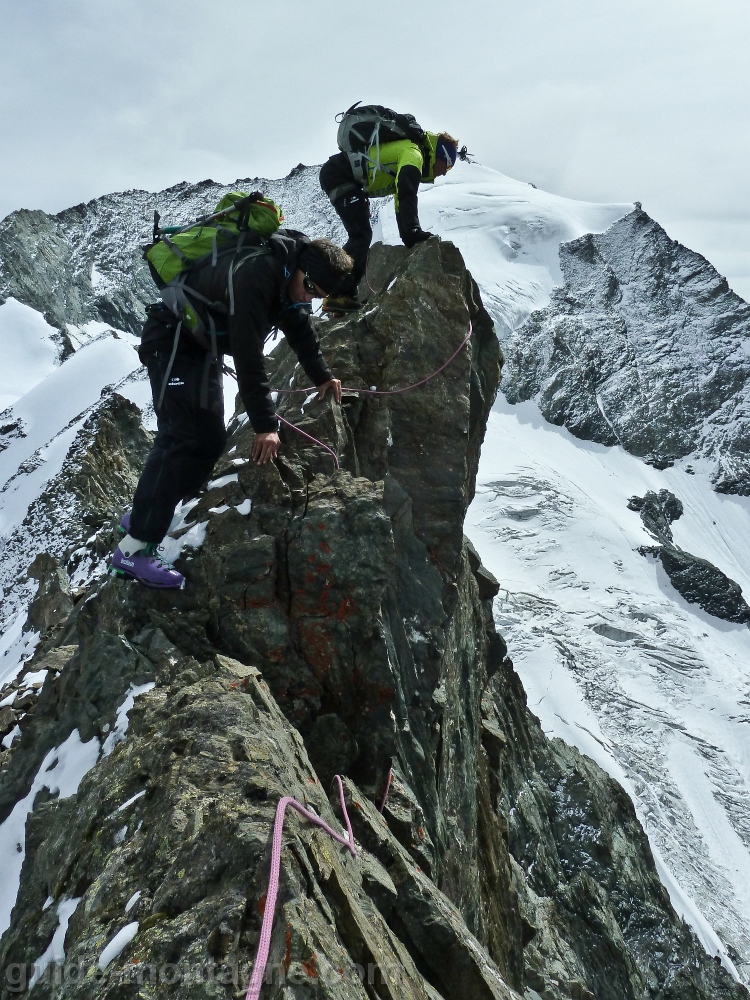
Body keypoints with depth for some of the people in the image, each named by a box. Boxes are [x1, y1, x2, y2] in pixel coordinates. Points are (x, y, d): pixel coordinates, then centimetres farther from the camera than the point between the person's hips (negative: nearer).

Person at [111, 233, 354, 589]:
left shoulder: (287, 277, -1)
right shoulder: (254, 275, -31)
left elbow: (300, 326, 18)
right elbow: (249, 356, -33)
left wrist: (321, 376, 23)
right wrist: (265, 424, -32)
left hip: (204, 347, 10)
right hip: (172, 342, -10)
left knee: (210, 439, 7)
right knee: (181, 437, -17)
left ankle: (144, 514, 18)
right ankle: (134, 548, -16)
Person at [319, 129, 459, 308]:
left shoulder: (408, 154, 19)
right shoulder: (413, 154, -13)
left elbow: (401, 202, 21)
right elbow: (407, 197, -29)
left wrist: (408, 235, 16)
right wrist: (413, 233, -36)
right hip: (336, 175, -11)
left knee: (361, 236, 12)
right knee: (361, 235, -16)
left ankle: (347, 293, 12)